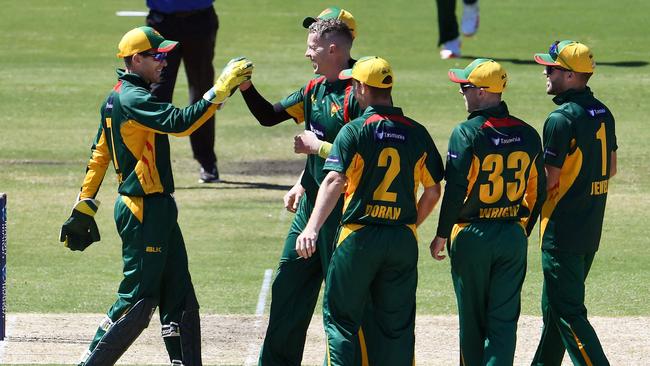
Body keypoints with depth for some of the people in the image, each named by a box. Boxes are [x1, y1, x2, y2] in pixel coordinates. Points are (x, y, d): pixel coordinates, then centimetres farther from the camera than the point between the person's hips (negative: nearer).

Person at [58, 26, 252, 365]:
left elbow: (99, 155, 16)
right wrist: (221, 90, -29)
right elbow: (180, 122, -30)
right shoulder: (132, 99, -17)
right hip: (144, 212, -10)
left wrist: (84, 207, 19)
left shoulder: (116, 98, 13)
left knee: (179, 297, 11)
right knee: (138, 300, -7)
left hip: (158, 210, 10)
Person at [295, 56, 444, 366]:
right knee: (397, 325, 9)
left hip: (359, 238, -4)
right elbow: (433, 191, 9)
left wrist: (312, 228, -28)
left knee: (340, 317, 6)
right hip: (403, 240, 4)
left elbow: (334, 181, -20)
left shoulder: (354, 131, -8)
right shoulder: (417, 133, 5)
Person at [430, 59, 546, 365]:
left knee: (472, 319, 9)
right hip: (513, 236, 4)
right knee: (504, 319, 3)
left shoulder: (467, 133, -13)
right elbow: (538, 191, 10)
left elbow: (455, 190, -15)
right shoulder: (527, 134, 4)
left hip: (472, 236, -4)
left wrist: (442, 236, -6)